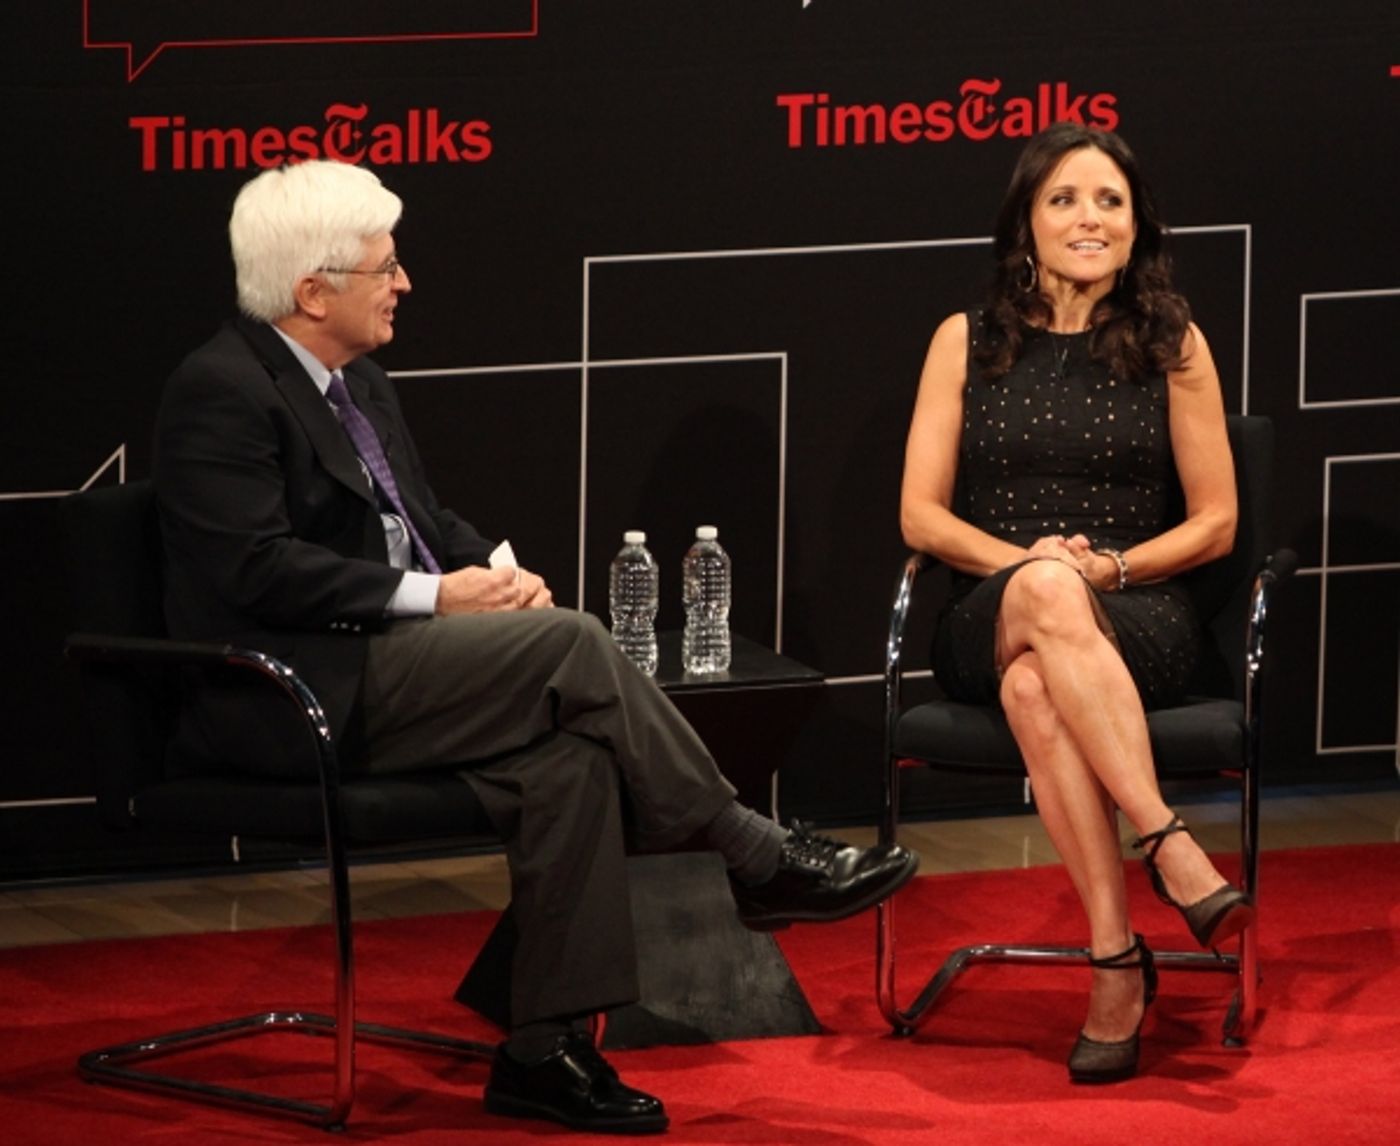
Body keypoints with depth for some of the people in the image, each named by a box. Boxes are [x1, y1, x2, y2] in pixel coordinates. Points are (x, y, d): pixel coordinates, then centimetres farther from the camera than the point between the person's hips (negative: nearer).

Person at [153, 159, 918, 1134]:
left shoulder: (359, 385, 19)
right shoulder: (221, 393, -11)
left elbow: (429, 523, 25)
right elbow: (257, 569, -19)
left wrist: (493, 573, 1)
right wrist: (435, 596, -18)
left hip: (388, 668, 9)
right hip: (299, 700, -9)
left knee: (569, 754, -20)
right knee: (571, 644, -23)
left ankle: (547, 1050, -20)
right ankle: (757, 858, -12)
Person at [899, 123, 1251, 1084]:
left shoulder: (1173, 346, 8)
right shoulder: (968, 343, 11)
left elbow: (1215, 523, 8)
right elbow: (922, 514, 7)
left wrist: (1110, 567, -10)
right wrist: (1022, 563, -12)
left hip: (1139, 621, -1)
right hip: (989, 623, 1)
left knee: (1037, 686, -40)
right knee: (1044, 593, -40)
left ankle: (1115, 965, -42)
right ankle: (1170, 849, -44)